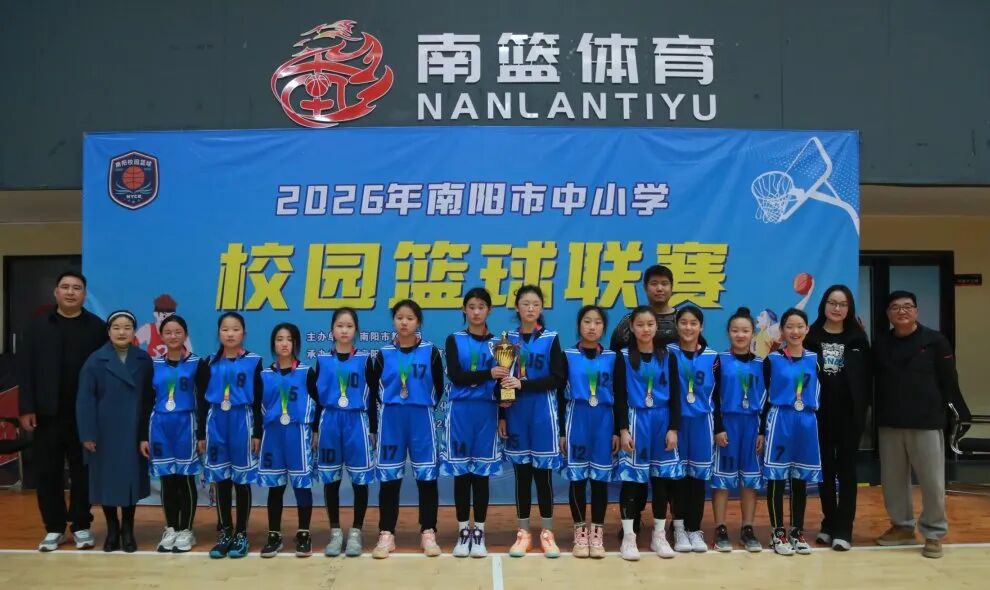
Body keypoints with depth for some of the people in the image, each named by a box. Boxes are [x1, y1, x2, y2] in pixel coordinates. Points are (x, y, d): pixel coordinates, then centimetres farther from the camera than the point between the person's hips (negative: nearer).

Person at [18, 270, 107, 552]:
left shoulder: (97, 327, 1)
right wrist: (26, 408, -4)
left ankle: (81, 526, 18)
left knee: (82, 471, 6)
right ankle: (54, 528, 19)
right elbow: (26, 369, 3)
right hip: (47, 413, 2)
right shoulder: (38, 326, 6)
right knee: (48, 472, 6)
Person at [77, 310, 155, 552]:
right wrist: (87, 435, -10)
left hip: (133, 433, 1)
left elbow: (149, 401, -1)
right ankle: (112, 530, 24)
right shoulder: (95, 361, -4)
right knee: (107, 481, 7)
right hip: (105, 434, -1)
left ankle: (128, 530, 22)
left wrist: (146, 435, -6)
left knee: (131, 480, 7)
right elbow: (85, 400, -5)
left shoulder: (144, 360, 0)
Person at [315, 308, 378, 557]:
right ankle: (335, 532, 18)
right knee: (330, 479, 6)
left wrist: (373, 430, 1)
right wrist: (314, 429, 6)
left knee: (360, 479, 2)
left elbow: (373, 398, 3)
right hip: (329, 422, 2)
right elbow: (316, 396, 9)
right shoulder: (322, 360, 6)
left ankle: (356, 532, 14)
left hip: (357, 422, -1)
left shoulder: (365, 359, 2)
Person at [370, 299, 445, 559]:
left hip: (421, 419, -1)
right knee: (389, 478, 6)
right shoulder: (384, 354, 3)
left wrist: (425, 408, 6)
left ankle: (428, 533, 14)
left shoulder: (430, 351, 0)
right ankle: (386, 534, 15)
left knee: (427, 477, 3)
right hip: (391, 419, 1)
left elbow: (439, 387, 6)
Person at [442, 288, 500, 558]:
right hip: (460, 411, -1)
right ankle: (463, 531, 13)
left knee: (482, 472, 4)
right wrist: (488, 374, -22)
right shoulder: (454, 340, 3)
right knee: (461, 472, 3)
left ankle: (479, 532, 13)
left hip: (487, 412, 1)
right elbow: (455, 376, -10)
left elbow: (501, 379, 7)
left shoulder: (497, 343, 8)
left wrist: (503, 416, -5)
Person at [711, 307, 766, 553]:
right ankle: (720, 530, 9)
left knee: (751, 477, 7)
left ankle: (747, 530, 16)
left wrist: (763, 431, 2)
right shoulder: (720, 360, 0)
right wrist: (717, 428, -10)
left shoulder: (760, 364, 7)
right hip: (726, 423, -3)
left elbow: (766, 399, 8)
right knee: (722, 477, 2)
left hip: (752, 424, 3)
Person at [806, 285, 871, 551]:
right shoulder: (810, 337, 1)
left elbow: (866, 376, 3)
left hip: (849, 414, 0)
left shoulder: (858, 338, 5)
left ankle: (843, 529, 8)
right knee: (825, 469, 9)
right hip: (819, 413, 0)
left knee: (846, 469, 4)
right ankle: (829, 524, 21)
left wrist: (863, 408, -5)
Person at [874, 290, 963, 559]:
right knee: (893, 479, 11)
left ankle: (934, 533, 16)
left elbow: (949, 382, -5)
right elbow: (874, 381, 9)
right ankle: (902, 526, 26)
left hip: (926, 422, -3)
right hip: (889, 423, 4)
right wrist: (875, 415, 2)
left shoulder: (935, 341, -4)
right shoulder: (881, 344, 5)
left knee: (932, 482, 0)